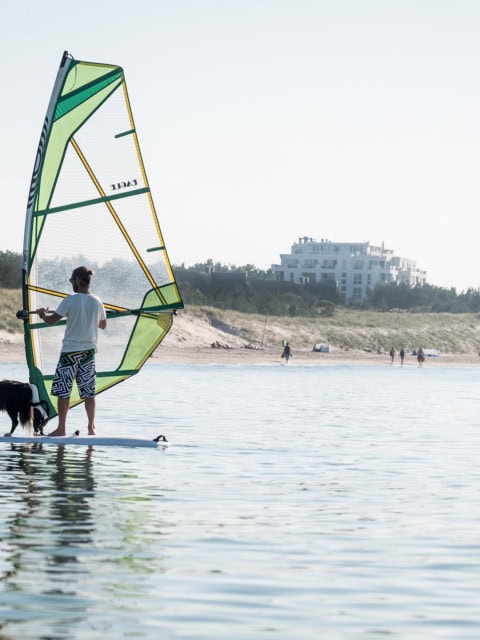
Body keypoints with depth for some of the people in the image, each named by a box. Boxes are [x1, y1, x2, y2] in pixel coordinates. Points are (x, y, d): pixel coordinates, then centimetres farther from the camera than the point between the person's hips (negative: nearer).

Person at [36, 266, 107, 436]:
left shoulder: (70, 300, -12)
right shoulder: (97, 302, 4)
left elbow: (51, 320, -8)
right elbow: (103, 325, 19)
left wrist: (42, 313, 12)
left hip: (70, 350, -5)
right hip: (89, 350, 5)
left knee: (63, 390, 2)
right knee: (88, 391, 7)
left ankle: (61, 428, 4)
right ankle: (91, 427, 5)